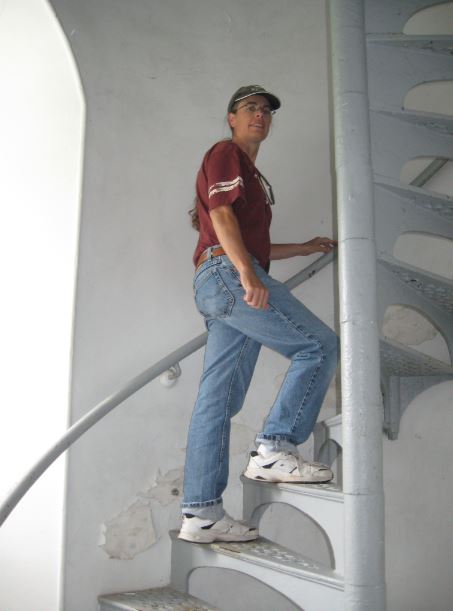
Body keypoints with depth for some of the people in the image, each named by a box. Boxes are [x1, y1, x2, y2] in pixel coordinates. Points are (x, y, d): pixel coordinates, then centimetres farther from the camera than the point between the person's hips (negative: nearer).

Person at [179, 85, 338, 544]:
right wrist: (247, 273, -23)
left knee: (218, 399, 2)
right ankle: (274, 447, -13)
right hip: (226, 272, -9)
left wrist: (304, 248, 33)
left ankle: (200, 512, 2)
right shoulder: (226, 152, 5)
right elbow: (221, 214, -11)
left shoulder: (251, 175, 33)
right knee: (319, 345, -12)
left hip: (226, 282, 9)